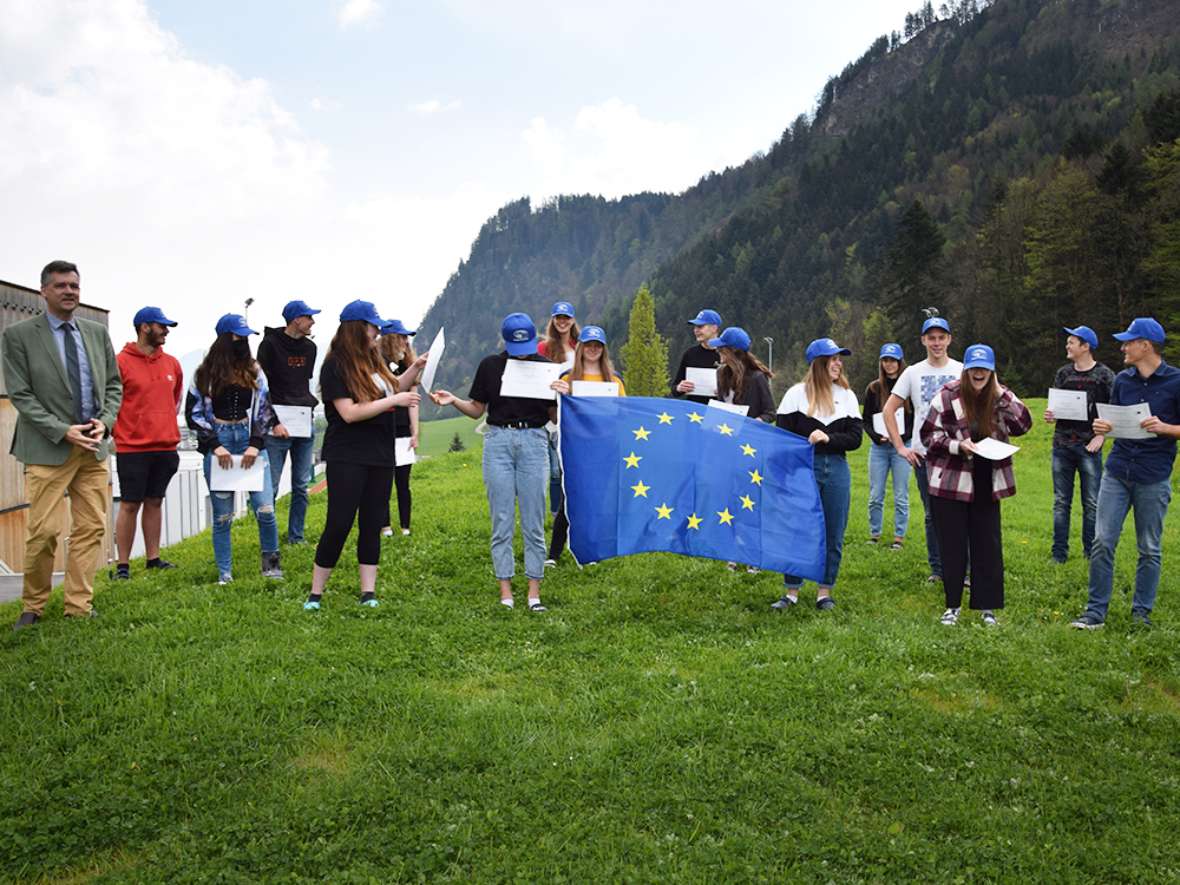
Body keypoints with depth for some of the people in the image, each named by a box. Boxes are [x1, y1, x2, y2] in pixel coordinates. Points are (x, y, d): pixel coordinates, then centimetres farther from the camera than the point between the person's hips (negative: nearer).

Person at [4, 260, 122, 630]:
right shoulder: (18, 334, -2)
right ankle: (32, 607, 15)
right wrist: (63, 432, -14)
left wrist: (104, 422, -4)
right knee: (44, 531, -4)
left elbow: (113, 385, 14)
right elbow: (20, 394, -6)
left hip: (94, 447, 4)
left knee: (91, 529, 5)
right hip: (48, 448, -4)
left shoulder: (97, 332, 10)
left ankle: (78, 606, 14)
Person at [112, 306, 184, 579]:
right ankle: (123, 565, 7)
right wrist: (119, 431, -5)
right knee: (129, 505, 0)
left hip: (166, 446, 5)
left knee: (155, 502, 12)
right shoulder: (121, 362, -9)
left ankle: (153, 558, 19)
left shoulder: (172, 363, 9)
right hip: (132, 447, -5)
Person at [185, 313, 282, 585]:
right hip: (218, 444, -1)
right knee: (222, 516, 2)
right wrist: (215, 445, -7)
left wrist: (256, 444, -6)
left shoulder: (254, 371, 8)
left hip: (251, 442, 1)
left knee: (265, 509, -7)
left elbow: (266, 409, 6)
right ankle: (224, 574, 14)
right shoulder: (205, 373, 3)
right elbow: (193, 413, 2)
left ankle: (271, 562, 14)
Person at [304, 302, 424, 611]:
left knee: (372, 524, 7)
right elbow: (350, 413, -19)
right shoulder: (336, 366, -11)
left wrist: (415, 368, 10)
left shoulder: (373, 359, 9)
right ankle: (315, 593, 8)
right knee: (339, 524, -4)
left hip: (380, 456, 7)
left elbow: (393, 387, 26)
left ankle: (368, 593, 13)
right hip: (347, 457, -7)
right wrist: (394, 400, -18)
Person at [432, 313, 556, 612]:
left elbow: (554, 416, 4)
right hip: (498, 441, 1)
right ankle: (505, 590, 9)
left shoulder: (545, 367, 2)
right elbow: (477, 410, 10)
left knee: (533, 522, 1)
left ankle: (534, 590, 8)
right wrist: (453, 401, -7)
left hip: (533, 441, -1)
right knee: (502, 521, 2)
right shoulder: (490, 365, 5)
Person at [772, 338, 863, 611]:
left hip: (837, 469, 3)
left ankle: (825, 591, 18)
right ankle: (791, 591, 12)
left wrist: (828, 438, -14)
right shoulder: (797, 393, 1)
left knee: (833, 534, 6)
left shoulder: (847, 396, 9)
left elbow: (854, 438, 2)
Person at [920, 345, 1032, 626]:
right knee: (952, 545, 5)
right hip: (950, 482, -2)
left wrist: (1000, 393, -15)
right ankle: (953, 605, 18)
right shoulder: (947, 396, -7)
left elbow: (1022, 425, -9)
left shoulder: (1001, 396, 3)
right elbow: (928, 433, -5)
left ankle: (987, 606, 18)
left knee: (988, 545, 6)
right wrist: (957, 446, -20)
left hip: (986, 484, 3)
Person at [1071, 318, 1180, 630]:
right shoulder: (1122, 379, 8)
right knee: (1102, 541, 0)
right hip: (1117, 472, 4)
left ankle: (1142, 611, 20)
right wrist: (1102, 426, -4)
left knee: (1149, 549, 7)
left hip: (1153, 478, -4)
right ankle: (1096, 611, 8)